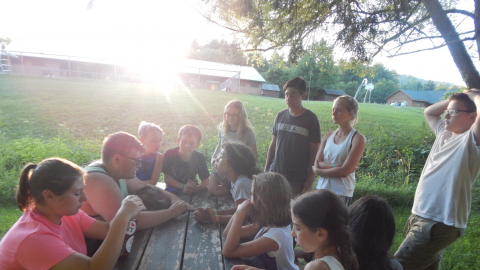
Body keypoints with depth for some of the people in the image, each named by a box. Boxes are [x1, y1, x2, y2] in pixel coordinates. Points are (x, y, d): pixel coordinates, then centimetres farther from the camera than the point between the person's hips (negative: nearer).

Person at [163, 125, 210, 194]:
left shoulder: (200, 158, -14)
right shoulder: (169, 154, -16)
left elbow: (205, 182, -10)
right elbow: (167, 179, -12)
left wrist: (196, 188, -32)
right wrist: (183, 187, -27)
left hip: (192, 191, 1)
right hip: (173, 189, -1)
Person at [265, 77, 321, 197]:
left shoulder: (310, 119, -6)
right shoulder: (280, 116, 4)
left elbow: (314, 152, -5)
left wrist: (310, 180, -8)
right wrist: (266, 169, 9)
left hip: (297, 179, -3)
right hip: (275, 173, 4)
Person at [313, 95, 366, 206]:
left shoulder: (357, 138, -7)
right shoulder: (328, 136, 8)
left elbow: (344, 171, -13)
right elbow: (317, 163, 1)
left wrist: (318, 171, -4)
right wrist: (336, 166, -15)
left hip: (342, 193, -4)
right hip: (322, 189, 4)